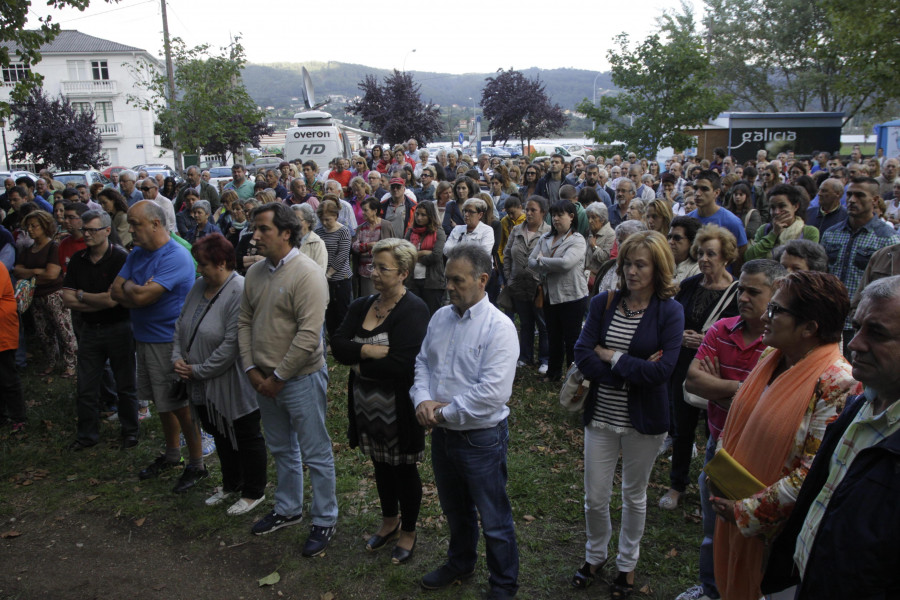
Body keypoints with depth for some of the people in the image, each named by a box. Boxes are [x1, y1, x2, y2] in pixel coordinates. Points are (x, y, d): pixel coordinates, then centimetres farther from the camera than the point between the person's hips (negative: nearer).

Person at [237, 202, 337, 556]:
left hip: (300, 379, -7)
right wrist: (252, 369, -1)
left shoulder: (306, 274, -19)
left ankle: (324, 521, 21)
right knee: (281, 450, 22)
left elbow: (308, 335, -23)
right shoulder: (255, 273, 5)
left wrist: (279, 377, -18)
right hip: (264, 379, 8)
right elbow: (245, 322, 9)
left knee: (315, 455, 6)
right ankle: (287, 509, 40)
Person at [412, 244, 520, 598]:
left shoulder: (498, 327, -20)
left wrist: (444, 411, -18)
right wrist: (423, 399, -9)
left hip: (480, 439, -6)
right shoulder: (440, 318, 3)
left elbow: (493, 393, -26)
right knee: (454, 511, 26)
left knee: (494, 521, 10)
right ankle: (460, 564, 50)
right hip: (442, 435, 7)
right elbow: (423, 362, 10)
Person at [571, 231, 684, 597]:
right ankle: (595, 555, 39)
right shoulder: (604, 303, -3)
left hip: (644, 419, -2)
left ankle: (627, 563, 40)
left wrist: (611, 356, -15)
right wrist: (634, 370, -20)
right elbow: (582, 356, -12)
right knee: (595, 497, 10)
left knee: (634, 496, 17)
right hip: (601, 415, 2)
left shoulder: (669, 312, -11)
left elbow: (662, 371, -21)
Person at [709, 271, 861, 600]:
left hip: (775, 529, -7)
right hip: (733, 507, 7)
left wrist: (747, 512, -20)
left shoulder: (836, 385, -24)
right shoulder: (773, 359, 1)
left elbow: (814, 473, -26)